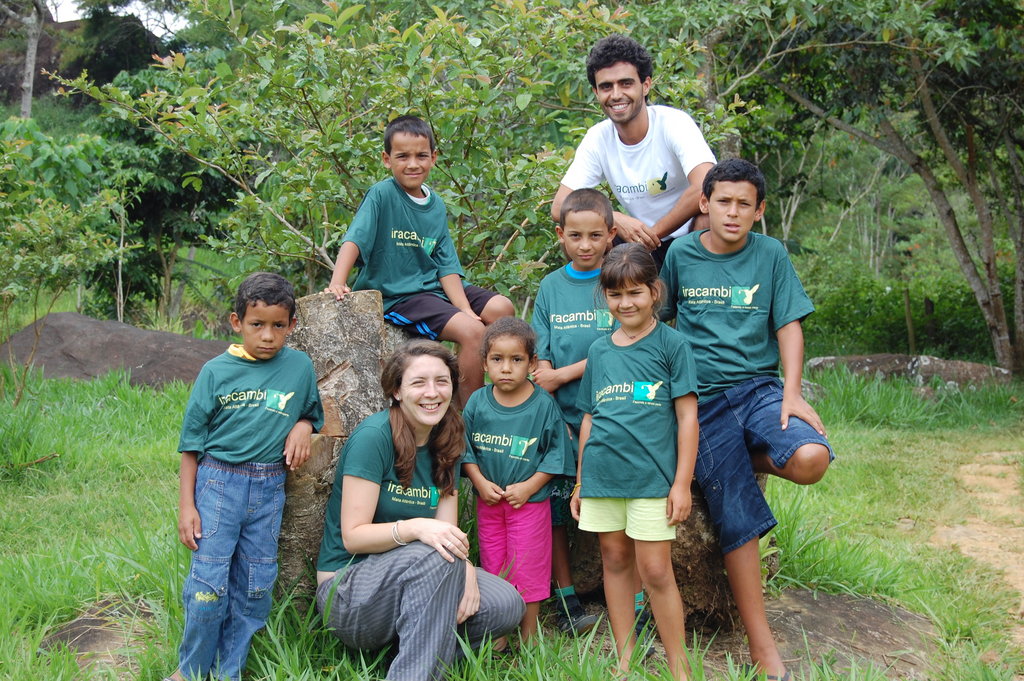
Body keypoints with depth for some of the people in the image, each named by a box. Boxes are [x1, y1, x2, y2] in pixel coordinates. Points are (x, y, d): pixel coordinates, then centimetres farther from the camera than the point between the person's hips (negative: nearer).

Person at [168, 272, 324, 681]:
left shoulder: (299, 366, 1)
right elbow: (192, 442, 1)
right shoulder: (216, 371, -4)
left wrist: (303, 425, -6)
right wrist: (186, 504, -2)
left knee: (255, 587, 8)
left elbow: (312, 413, 19)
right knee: (208, 584, -4)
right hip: (218, 482, -2)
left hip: (268, 490, 3)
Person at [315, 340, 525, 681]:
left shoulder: (446, 444, 5)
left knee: (506, 606, -15)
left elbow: (447, 532, 0)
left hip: (414, 580, 6)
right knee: (434, 558, -34)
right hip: (347, 589, -6)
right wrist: (415, 528, -35)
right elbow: (353, 536, -18)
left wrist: (465, 568, -22)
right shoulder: (373, 436, -16)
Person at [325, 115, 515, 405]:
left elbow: (446, 265, 4)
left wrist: (466, 309, -8)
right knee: (472, 331, -22)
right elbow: (354, 240, -20)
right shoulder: (381, 195, -10)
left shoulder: (437, 206, 8)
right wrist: (337, 283, -35)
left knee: (502, 308, -3)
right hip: (396, 296, -7)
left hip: (434, 287, 7)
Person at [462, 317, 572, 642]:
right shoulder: (478, 402, -2)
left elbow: (556, 453, -6)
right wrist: (480, 482, -9)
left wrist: (529, 486, -14)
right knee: (493, 573, 12)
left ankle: (528, 643, 19)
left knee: (527, 573, 4)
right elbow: (465, 448, 3)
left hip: (529, 502, -3)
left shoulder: (543, 405, -10)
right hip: (488, 502, 3)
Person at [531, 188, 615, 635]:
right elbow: (539, 357, 6)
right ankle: (566, 599, 18)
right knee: (552, 504, 4)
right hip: (561, 419, 4)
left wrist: (563, 373, -12)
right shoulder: (551, 287, 11)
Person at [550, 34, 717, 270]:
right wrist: (615, 220, -27)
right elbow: (560, 207, -9)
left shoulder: (674, 124, -17)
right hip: (642, 247, 4)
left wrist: (652, 233, -24)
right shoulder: (597, 138, -4)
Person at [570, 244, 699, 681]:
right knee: (614, 561, 11)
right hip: (602, 475, 5)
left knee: (655, 570, -4)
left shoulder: (671, 344, -1)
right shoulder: (599, 350, 12)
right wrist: (580, 482, 15)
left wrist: (682, 483, -8)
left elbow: (687, 417, -3)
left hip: (651, 475, -5)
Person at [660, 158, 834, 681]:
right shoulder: (680, 255, 4)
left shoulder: (770, 255, 5)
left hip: (759, 387, 1)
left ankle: (755, 456, 8)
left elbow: (788, 325, 3)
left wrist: (791, 394, -9)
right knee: (736, 519, -4)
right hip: (703, 398, -1)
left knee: (810, 458, -29)